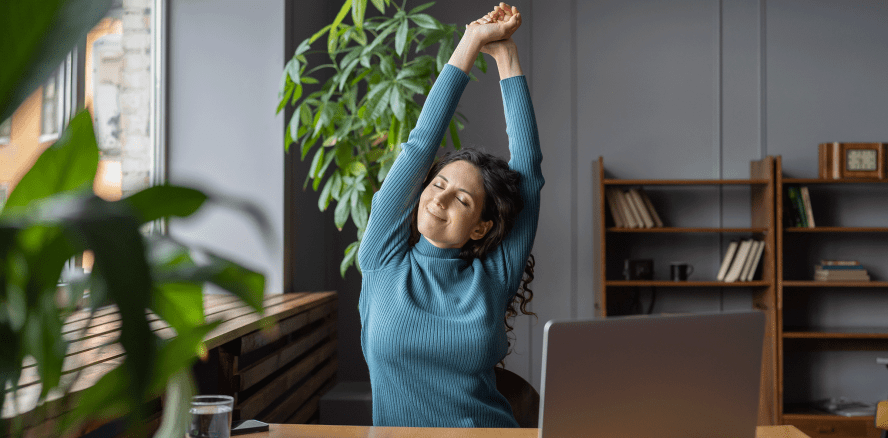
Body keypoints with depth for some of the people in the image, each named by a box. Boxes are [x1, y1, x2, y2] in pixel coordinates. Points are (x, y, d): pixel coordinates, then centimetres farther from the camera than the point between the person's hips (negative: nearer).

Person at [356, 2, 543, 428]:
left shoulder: (492, 279, 4)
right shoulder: (385, 261, 5)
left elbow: (528, 168, 4)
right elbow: (419, 147, 2)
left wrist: (506, 55, 8)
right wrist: (471, 44, 5)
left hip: (488, 428, 1)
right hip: (396, 429, -1)